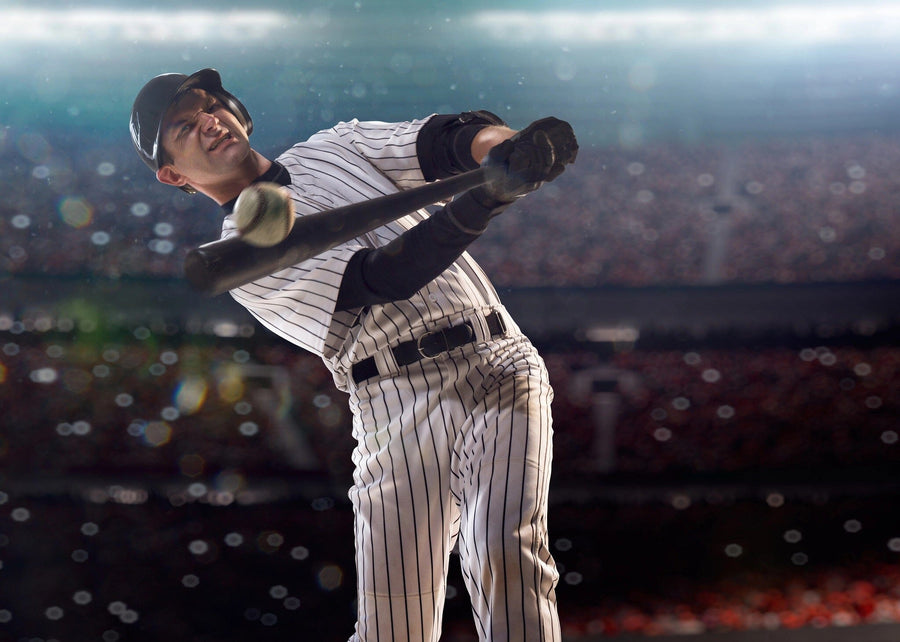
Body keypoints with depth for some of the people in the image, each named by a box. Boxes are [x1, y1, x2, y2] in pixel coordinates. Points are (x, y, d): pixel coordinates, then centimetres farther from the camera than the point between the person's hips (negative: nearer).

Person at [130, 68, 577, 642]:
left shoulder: (337, 146, 20)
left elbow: (446, 140, 3)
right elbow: (382, 277, -10)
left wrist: (506, 147, -23)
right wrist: (485, 199, -24)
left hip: (497, 363, 2)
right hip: (398, 408, -1)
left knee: (506, 548, -23)